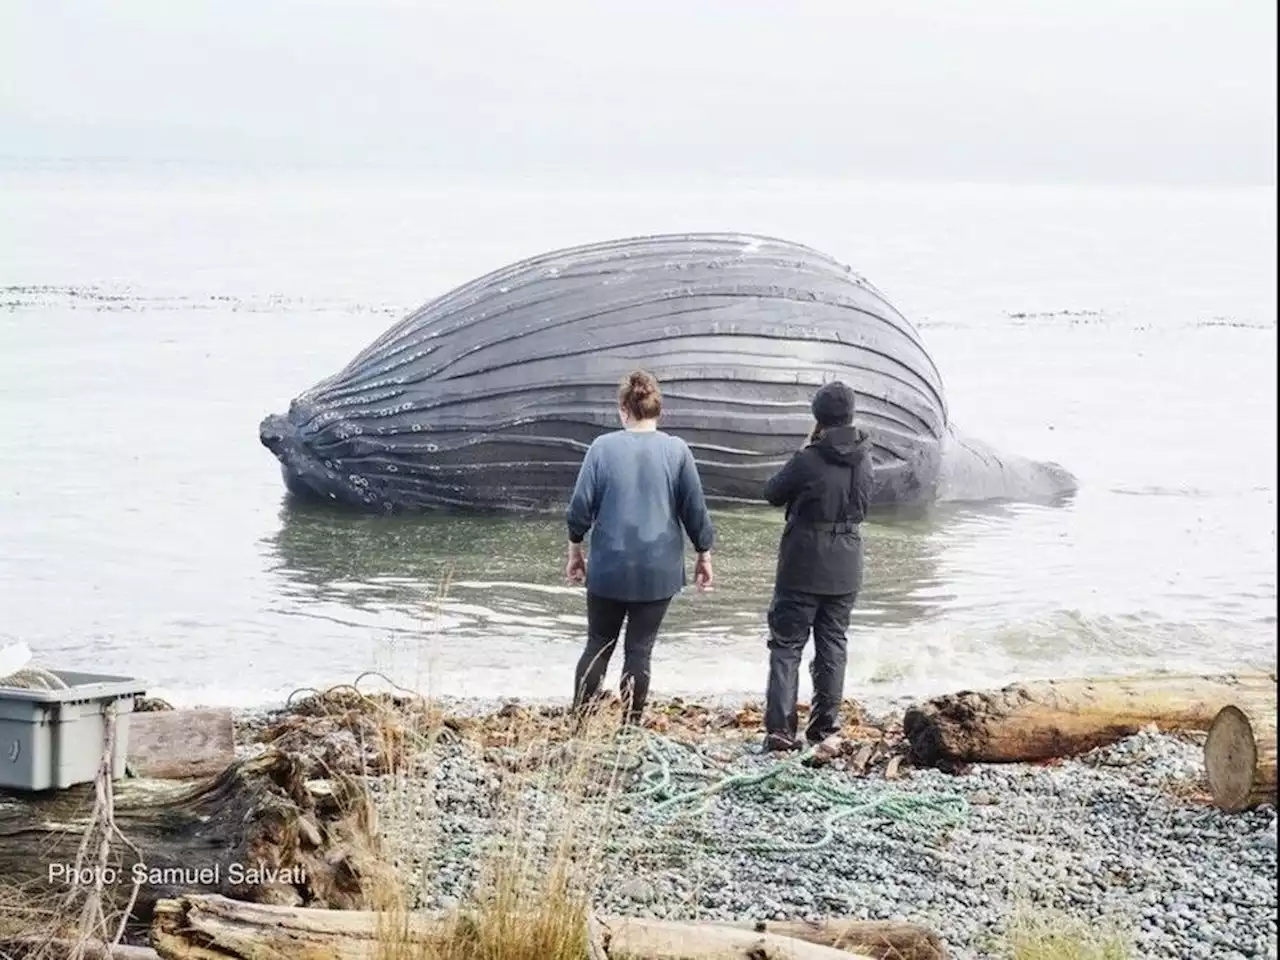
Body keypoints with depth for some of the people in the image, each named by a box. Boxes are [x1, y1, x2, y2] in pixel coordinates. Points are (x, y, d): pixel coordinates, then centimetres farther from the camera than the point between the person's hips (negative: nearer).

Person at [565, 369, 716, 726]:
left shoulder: (603, 447, -5)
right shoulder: (677, 451, -4)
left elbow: (580, 506, -3)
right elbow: (695, 510, 0)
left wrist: (575, 550, 12)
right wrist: (704, 555, 13)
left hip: (608, 569, 0)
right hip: (658, 571, 0)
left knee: (598, 646, 12)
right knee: (639, 650, 6)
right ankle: (631, 728, 6)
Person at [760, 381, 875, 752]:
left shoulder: (807, 461, -18)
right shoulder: (865, 462, -1)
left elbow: (773, 494, -3)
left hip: (803, 568, -4)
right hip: (845, 569, 5)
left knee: (787, 645, 1)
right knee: (833, 644, 15)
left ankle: (780, 728, -7)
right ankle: (824, 724, 18)